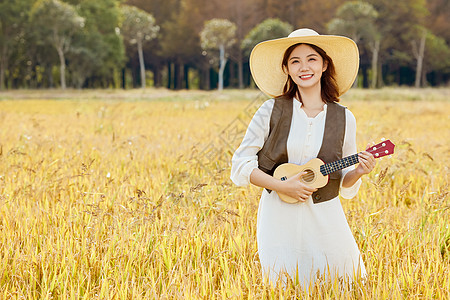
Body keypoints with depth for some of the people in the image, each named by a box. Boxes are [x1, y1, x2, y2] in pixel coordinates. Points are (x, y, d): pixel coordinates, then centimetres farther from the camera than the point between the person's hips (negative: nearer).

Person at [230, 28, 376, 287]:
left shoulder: (344, 119, 2)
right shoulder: (272, 110, -4)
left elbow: (343, 182, 10)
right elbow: (241, 165, -3)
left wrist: (359, 171, -11)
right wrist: (282, 186, -14)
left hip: (325, 217, 2)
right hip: (278, 218, -2)